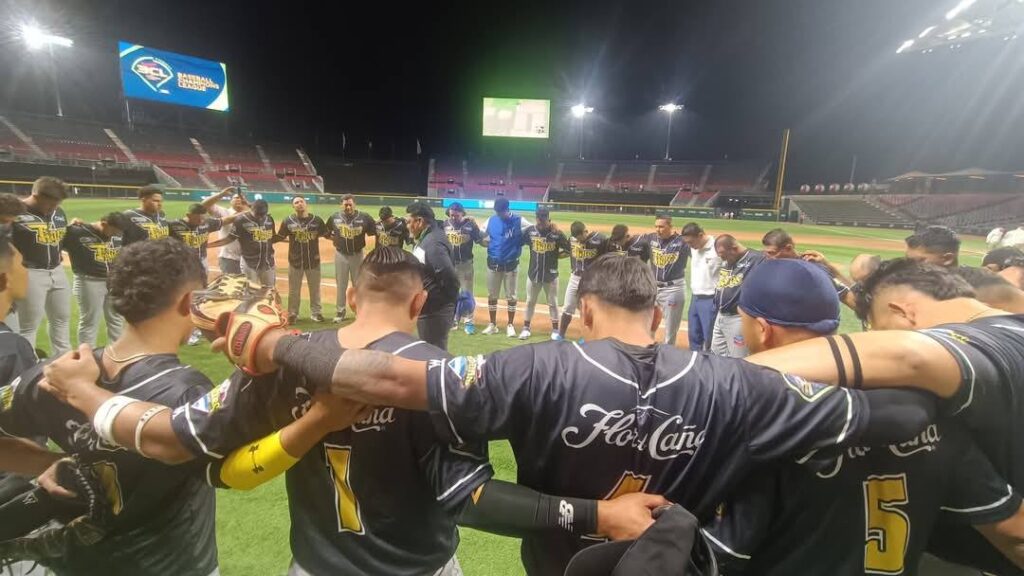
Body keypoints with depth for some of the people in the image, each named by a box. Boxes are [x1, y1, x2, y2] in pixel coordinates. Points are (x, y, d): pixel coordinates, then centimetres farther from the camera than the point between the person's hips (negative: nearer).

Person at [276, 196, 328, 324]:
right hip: (295, 261, 0)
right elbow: (279, 237, 2)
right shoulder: (288, 221, -3)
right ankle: (293, 314, 24)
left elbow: (327, 235, 3)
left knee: (315, 289, 12)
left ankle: (316, 313, 25)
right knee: (293, 290, 10)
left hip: (313, 260, 1)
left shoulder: (317, 220, -2)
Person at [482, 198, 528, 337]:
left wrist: (518, 244, -16)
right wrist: (485, 241, -8)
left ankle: (510, 325, 18)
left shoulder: (519, 221, -9)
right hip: (493, 264, 3)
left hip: (511, 265, -3)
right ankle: (492, 324, 22)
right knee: (492, 295, 10)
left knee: (511, 296, 5)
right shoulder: (491, 220, 1)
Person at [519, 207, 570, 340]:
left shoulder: (556, 233, -9)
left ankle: (555, 330, 22)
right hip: (533, 273, 2)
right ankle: (526, 328, 26)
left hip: (551, 275, -2)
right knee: (530, 302, 13)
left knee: (553, 303, 10)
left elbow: (568, 249, -12)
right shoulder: (530, 230, -4)